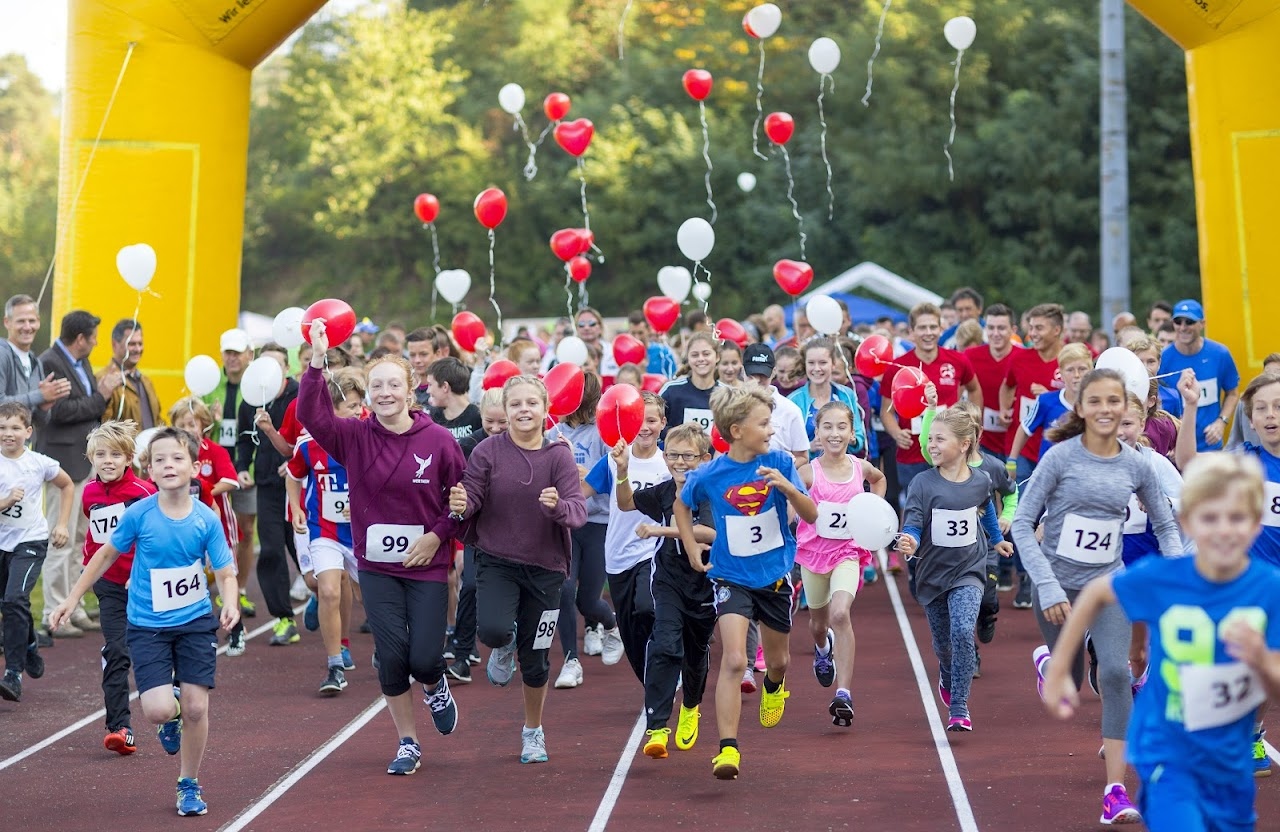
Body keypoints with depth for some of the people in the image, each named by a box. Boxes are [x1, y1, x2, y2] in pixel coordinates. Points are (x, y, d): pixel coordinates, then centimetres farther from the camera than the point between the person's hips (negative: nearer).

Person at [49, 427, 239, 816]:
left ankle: (189, 784, 22)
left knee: (195, 707, -1)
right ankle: (170, 719, 24)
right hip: (147, 626, -1)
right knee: (159, 709, -16)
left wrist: (230, 605, -27)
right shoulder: (139, 514, -11)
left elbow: (225, 573, -5)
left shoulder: (206, 520, -10)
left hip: (195, 622, 1)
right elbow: (107, 554, 5)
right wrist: (72, 599, 9)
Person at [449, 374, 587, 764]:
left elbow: (579, 510, -14)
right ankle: (505, 647, 12)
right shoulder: (488, 451, -7)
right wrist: (461, 505, -31)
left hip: (545, 567, 1)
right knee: (492, 629, -29)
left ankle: (533, 731, 35)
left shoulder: (559, 456, -7)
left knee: (535, 659, 9)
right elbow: (471, 496, -8)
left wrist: (558, 506, -36)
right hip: (496, 560, -1)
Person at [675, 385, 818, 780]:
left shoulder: (779, 463, -10)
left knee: (776, 660, 20)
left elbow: (811, 516, -10)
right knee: (734, 661, -19)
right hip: (731, 579, -2)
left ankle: (774, 687, 58)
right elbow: (682, 506, 11)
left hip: (775, 576, 2)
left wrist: (787, 487, -27)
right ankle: (727, 749, -17)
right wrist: (692, 550, 5)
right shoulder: (709, 475, -12)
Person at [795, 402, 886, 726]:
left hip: (848, 553, 0)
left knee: (840, 614, -23)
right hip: (813, 552, 1)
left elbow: (879, 478, 19)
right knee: (819, 620, 20)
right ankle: (823, 649, 60)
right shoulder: (809, 472, -13)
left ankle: (843, 695, -23)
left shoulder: (861, 468, -5)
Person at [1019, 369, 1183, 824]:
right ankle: (1047, 659, 52)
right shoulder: (1061, 457, -12)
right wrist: (1048, 588, -18)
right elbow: (1023, 523, -11)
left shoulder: (1136, 465, -2)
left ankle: (1116, 790, -13)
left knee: (1114, 673, -17)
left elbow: (1166, 525, 11)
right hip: (1058, 585, -1)